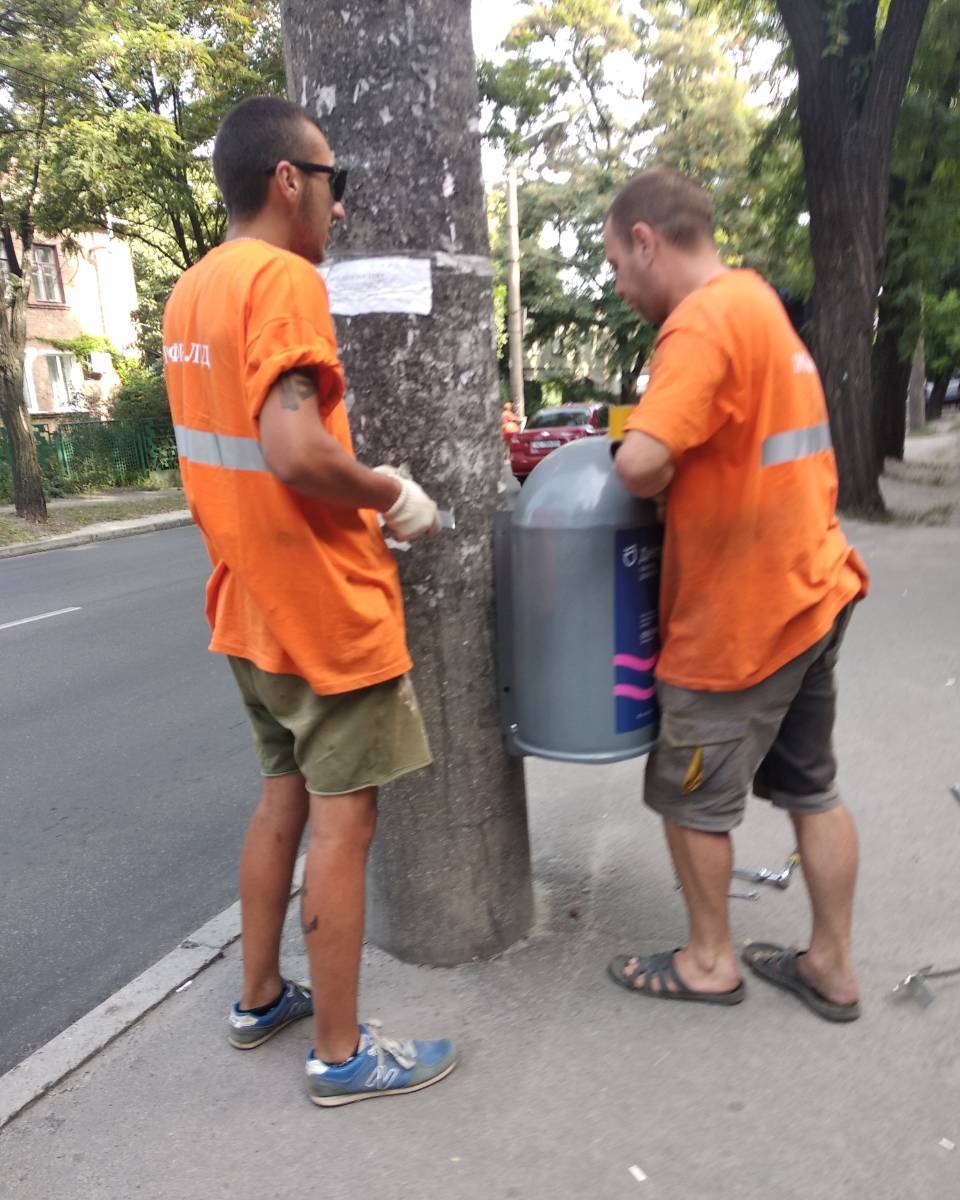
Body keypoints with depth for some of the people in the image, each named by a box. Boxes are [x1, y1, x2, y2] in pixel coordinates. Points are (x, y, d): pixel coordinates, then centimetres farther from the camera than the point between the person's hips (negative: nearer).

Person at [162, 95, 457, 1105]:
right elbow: (296, 452, -28)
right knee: (342, 821, 3)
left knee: (284, 795, 21)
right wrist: (394, 494, -11)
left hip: (251, 604, 9)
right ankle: (340, 1054, 20)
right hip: (326, 606, -9)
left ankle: (259, 998, 37)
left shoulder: (191, 290, 13)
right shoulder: (283, 278, -15)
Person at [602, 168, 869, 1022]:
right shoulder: (758, 303, 13)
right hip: (809, 590, 9)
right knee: (812, 786, 17)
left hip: (744, 610, -9)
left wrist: (651, 481, -9)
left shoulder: (703, 319, -18)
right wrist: (679, 482, 4)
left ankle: (709, 962, 28)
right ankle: (832, 968, 32)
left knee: (689, 793, 9)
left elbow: (641, 464, -30)